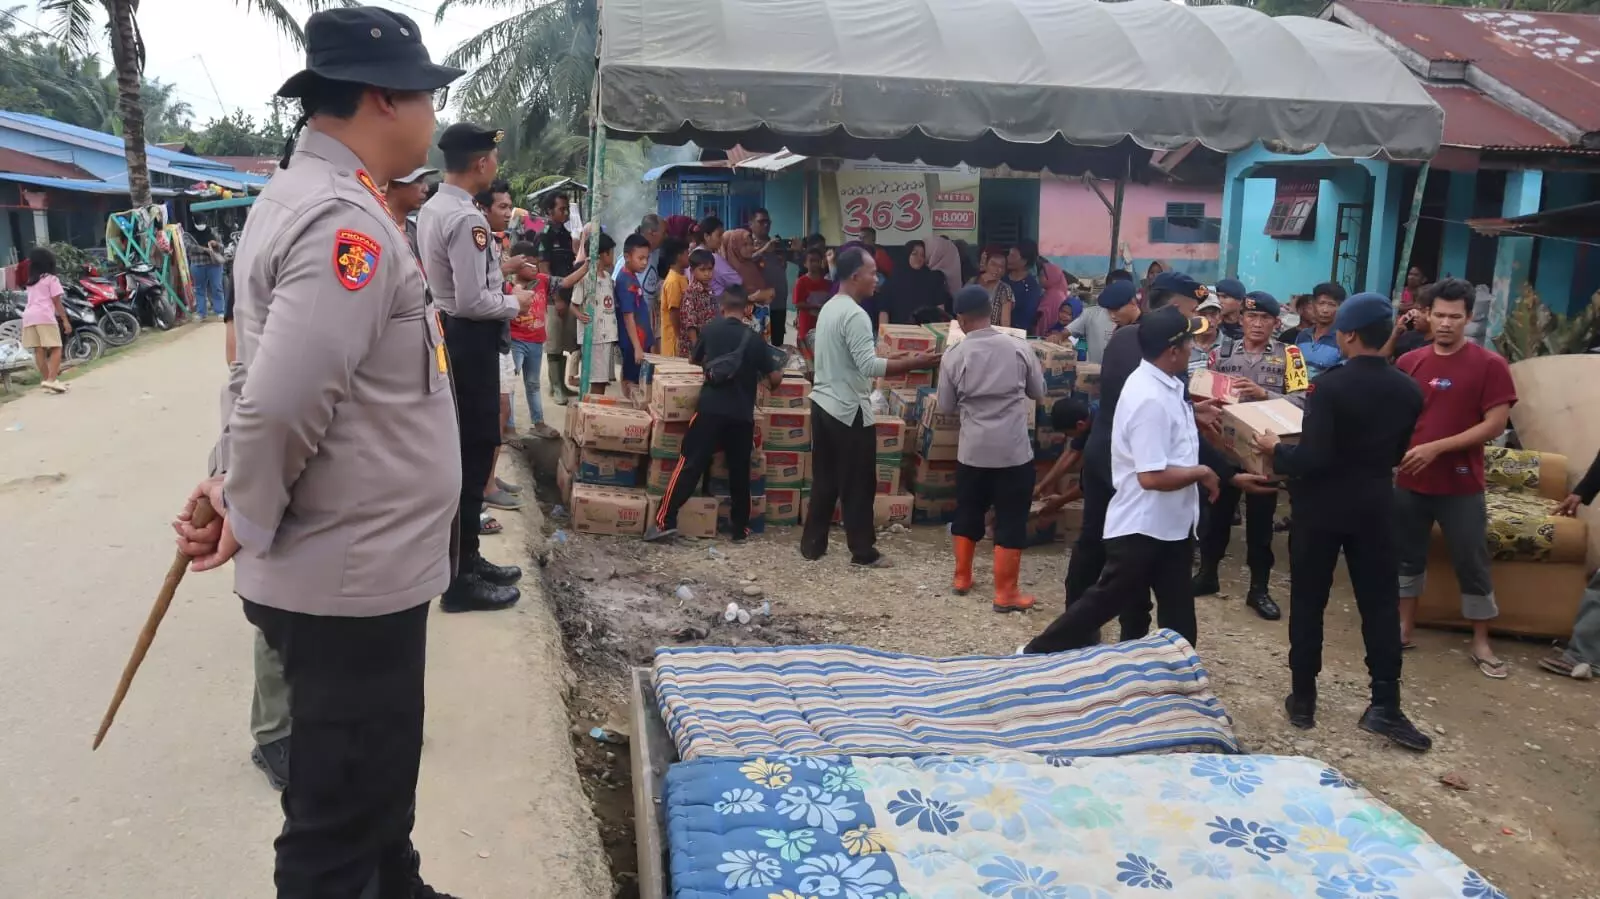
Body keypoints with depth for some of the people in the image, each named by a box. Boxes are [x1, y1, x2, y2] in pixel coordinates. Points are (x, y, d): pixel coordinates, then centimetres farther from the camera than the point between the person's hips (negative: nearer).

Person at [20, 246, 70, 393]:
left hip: (28, 316, 6)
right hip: (44, 316, -6)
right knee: (56, 348, -8)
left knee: (38, 350, 8)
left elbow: (33, 301, 15)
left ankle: (45, 379, 13)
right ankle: (52, 380, -22)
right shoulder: (51, 279, 7)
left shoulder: (31, 281, 25)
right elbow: (56, 302, 2)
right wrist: (65, 320, 2)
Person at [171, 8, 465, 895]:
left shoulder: (299, 197, 11)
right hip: (353, 575, -10)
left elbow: (260, 378, 16)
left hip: (351, 563, 10)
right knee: (342, 818, 7)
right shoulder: (347, 222, -23)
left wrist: (226, 481, 6)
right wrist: (248, 519, -13)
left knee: (373, 778, 28)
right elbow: (277, 403, -30)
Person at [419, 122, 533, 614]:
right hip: (469, 341, -10)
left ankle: (465, 559, 29)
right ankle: (460, 580, 5)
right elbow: (472, 302, -25)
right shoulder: (467, 219, -21)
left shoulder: (430, 210, 10)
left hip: (448, 335, 10)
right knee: (473, 454, -3)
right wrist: (515, 303, -8)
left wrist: (497, 266, 15)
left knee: (462, 450, 17)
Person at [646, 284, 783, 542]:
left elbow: (694, 359, 21)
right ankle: (740, 528, 18)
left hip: (710, 409, 0)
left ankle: (665, 520, -6)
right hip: (742, 415, 0)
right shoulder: (753, 339, 1)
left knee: (690, 464, 0)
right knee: (740, 471, 11)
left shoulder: (711, 330, 4)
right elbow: (775, 378, 5)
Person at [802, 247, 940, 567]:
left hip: (823, 403, 9)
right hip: (849, 410, -9)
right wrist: (913, 363, -22)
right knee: (857, 485, 1)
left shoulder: (829, 308, 12)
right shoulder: (855, 315, -18)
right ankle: (863, 552, 10)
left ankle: (812, 544, 19)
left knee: (824, 480, 15)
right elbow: (869, 365, -25)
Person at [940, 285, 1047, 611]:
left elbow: (946, 407, 4)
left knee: (967, 515, 18)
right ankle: (1005, 593, 9)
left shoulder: (954, 357, -5)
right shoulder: (1019, 348, -5)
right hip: (1014, 451, -1)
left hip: (972, 451, 1)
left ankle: (962, 578, 30)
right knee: (1011, 522, 5)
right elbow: (1039, 393, 8)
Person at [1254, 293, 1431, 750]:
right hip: (1375, 504, 4)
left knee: (1308, 603, 7)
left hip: (1323, 504, -4)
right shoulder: (1408, 391, 1)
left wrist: (1276, 450, -5)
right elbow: (1398, 453, 12)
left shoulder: (1330, 386, -17)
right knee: (1381, 603, 9)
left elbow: (1314, 458, -21)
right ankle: (1385, 706, 10)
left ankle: (1303, 700, 15)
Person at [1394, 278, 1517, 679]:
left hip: (1461, 485, -3)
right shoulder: (1409, 362, 4)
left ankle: (1481, 644, 18)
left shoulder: (1489, 364, -7)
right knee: (1408, 556, 13)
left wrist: (1436, 448, -18)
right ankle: (1403, 629, 26)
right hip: (1410, 480, 4)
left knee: (1472, 564, 6)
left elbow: (1495, 424, -12)